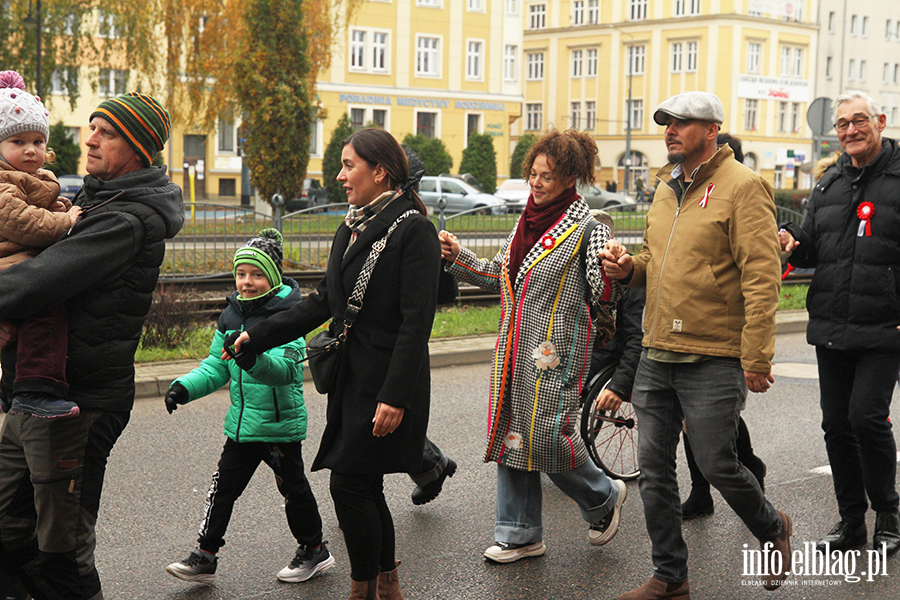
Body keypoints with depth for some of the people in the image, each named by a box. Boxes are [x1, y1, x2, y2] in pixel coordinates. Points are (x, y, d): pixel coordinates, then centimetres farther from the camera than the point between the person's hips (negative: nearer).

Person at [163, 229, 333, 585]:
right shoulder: (232, 315, 6)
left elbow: (285, 367, -30)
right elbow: (216, 368, 12)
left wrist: (252, 358, -48)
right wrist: (185, 387, -3)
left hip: (280, 422, -6)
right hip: (241, 422, 6)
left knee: (292, 486, 9)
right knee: (223, 486, 9)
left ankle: (314, 549, 29)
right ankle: (205, 556, 19)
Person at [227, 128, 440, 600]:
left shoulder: (413, 229, -13)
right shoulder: (351, 228, 13)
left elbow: (416, 322, -17)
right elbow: (324, 301, 17)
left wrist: (395, 396, -22)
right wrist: (258, 336, 13)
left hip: (386, 383, -8)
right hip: (352, 378, 8)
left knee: (349, 484, -5)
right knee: (364, 486, 12)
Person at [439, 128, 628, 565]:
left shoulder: (586, 228, -9)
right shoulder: (527, 221, 12)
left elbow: (603, 291, -16)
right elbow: (499, 276, 21)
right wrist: (458, 258, 11)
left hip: (556, 350, -7)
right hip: (516, 349, 7)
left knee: (545, 437, -7)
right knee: (511, 434, 8)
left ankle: (604, 498, 22)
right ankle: (519, 534, 20)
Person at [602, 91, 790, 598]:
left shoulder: (742, 186, -10)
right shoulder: (668, 188, 15)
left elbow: (761, 276, -15)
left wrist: (756, 357, -19)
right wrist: (630, 267, 4)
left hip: (714, 360, -7)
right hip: (658, 354, 8)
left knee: (717, 465, 1)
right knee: (654, 467, 8)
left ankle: (773, 529, 31)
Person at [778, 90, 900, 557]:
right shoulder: (829, 183, 14)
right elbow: (812, 246, 20)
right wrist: (791, 242, -2)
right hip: (831, 327, 6)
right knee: (836, 423, 9)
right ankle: (851, 522, 22)